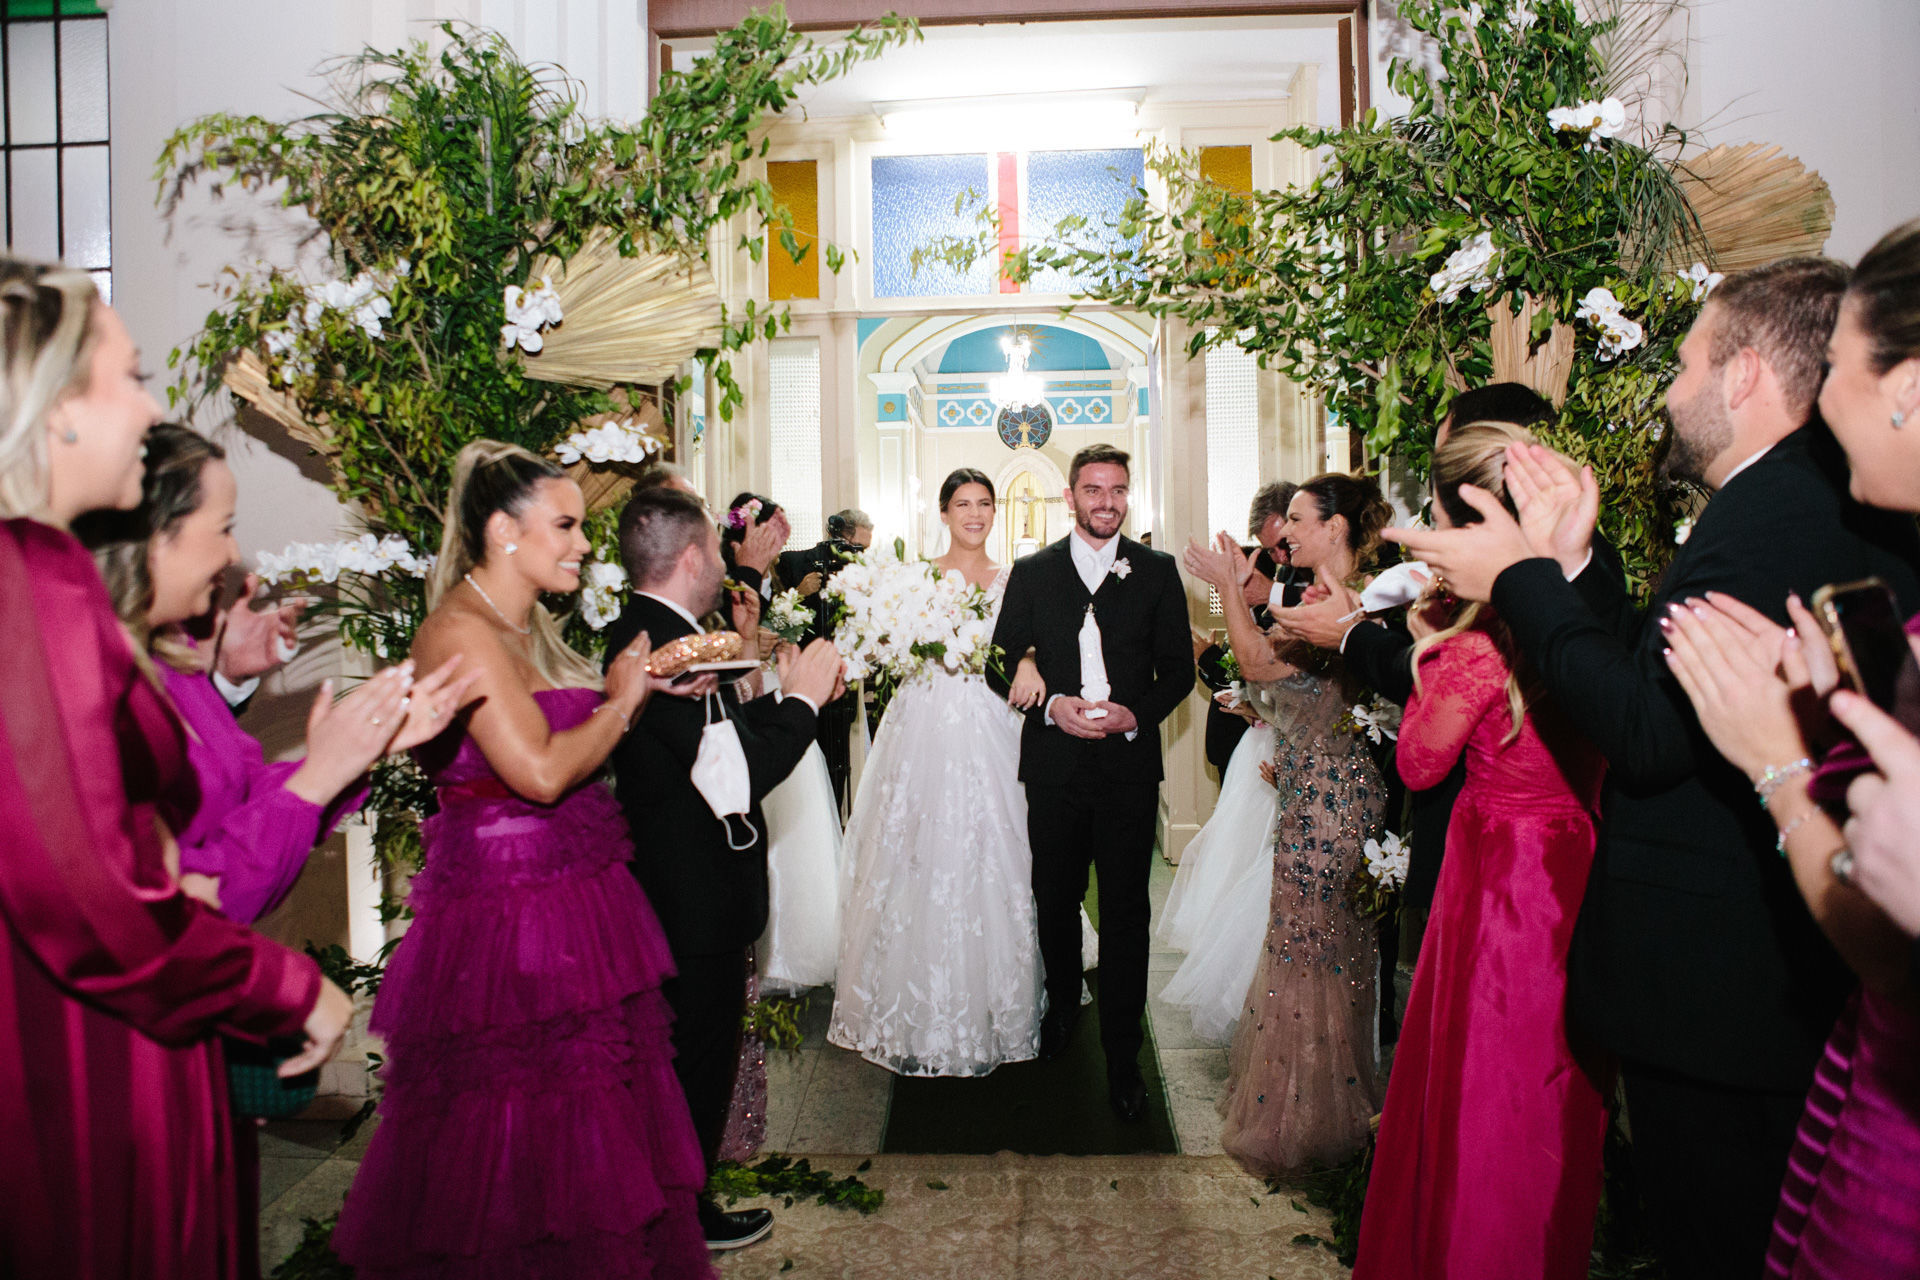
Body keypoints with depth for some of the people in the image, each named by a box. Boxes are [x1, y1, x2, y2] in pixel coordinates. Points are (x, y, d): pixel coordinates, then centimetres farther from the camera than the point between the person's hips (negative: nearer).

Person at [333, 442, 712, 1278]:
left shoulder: (527, 628, 12)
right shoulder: (461, 630, -16)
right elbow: (540, 772, -26)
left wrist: (646, 688, 7)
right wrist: (621, 700, -12)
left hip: (572, 910, 9)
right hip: (509, 921, -9)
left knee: (593, 1132, 17)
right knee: (519, 1143, 5)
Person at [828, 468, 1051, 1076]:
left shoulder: (1012, 581, 12)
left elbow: (1028, 649, 6)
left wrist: (1028, 665, -15)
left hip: (989, 732, 1)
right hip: (926, 730, -1)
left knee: (990, 858, 3)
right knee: (922, 861, 1)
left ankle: (991, 1007, 20)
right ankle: (921, 1013, 16)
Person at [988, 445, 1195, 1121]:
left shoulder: (1158, 571, 4)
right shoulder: (1032, 572, 5)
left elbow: (1179, 668, 4)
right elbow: (1001, 666, 4)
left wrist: (1136, 715, -13)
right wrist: (1052, 704, -13)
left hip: (1128, 766, -1)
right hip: (1053, 765, 1)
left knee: (1126, 912, 3)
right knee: (1055, 901, 15)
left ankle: (1123, 1058, 16)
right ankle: (1062, 1007, 41)